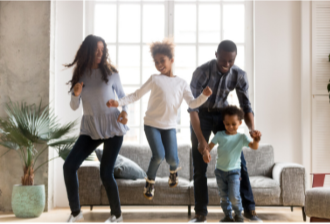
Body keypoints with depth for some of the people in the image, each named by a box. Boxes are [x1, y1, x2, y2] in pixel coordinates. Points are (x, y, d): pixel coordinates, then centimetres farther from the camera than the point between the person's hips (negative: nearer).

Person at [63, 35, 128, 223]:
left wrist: (124, 111, -13)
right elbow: (74, 107, 6)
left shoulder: (110, 72, -4)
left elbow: (122, 95, 7)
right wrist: (75, 94, -16)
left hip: (112, 128, -3)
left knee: (106, 173, -8)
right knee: (69, 166, -8)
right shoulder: (80, 74, 3)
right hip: (90, 129, 4)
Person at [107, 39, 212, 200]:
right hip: (152, 124, -2)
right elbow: (137, 95, 0)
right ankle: (150, 181, 12)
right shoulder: (155, 79, 0)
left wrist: (204, 95, -18)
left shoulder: (182, 83, 5)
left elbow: (192, 103, 0)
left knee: (171, 158, -10)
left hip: (170, 126, 2)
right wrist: (119, 103, -11)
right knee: (159, 155, -17)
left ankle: (174, 170, 29)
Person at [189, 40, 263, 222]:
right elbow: (192, 107, -28)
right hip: (201, 115, -2)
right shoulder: (202, 72, -28)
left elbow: (246, 106, -12)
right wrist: (201, 140, -35)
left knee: (238, 161, -3)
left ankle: (249, 209, 6)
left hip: (222, 114, 3)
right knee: (199, 166, -5)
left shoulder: (239, 75, -18)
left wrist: (252, 129, -32)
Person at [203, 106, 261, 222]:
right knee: (223, 196, 10)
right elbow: (210, 145, -3)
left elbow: (254, 147, -12)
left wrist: (256, 139, -34)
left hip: (234, 170, -2)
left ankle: (238, 214, 15)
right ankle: (228, 216, 25)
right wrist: (206, 152, -25)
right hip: (220, 170, 3)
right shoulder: (220, 135, 1)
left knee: (234, 196, -10)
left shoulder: (241, 137, -2)